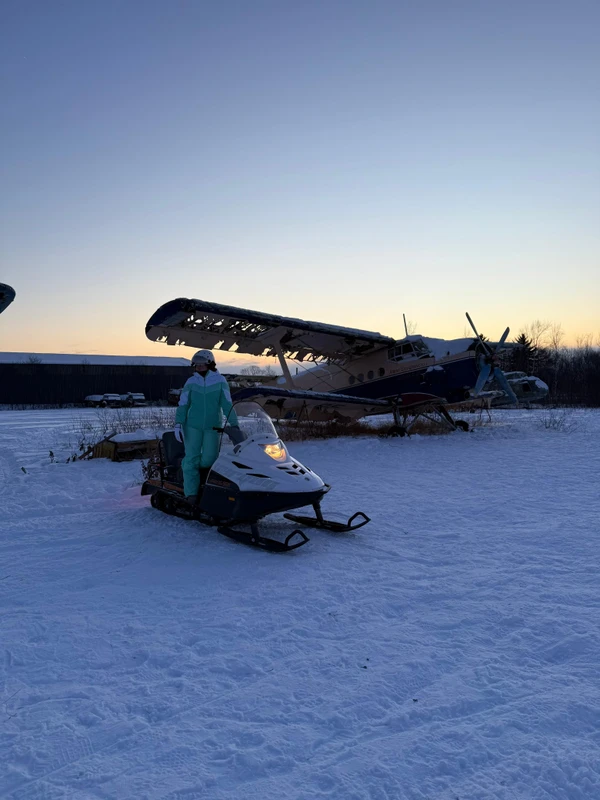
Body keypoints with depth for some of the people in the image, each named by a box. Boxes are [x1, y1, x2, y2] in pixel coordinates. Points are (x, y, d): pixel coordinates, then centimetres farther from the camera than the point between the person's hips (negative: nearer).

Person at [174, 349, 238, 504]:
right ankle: (191, 493, 0)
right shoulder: (191, 382, 2)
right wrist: (178, 424, -7)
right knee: (192, 459, -4)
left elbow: (227, 404, -3)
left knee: (209, 459, -7)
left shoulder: (220, 381, -1)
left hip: (213, 427, 0)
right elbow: (182, 404, 2)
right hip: (192, 426, 0)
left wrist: (234, 424, -7)